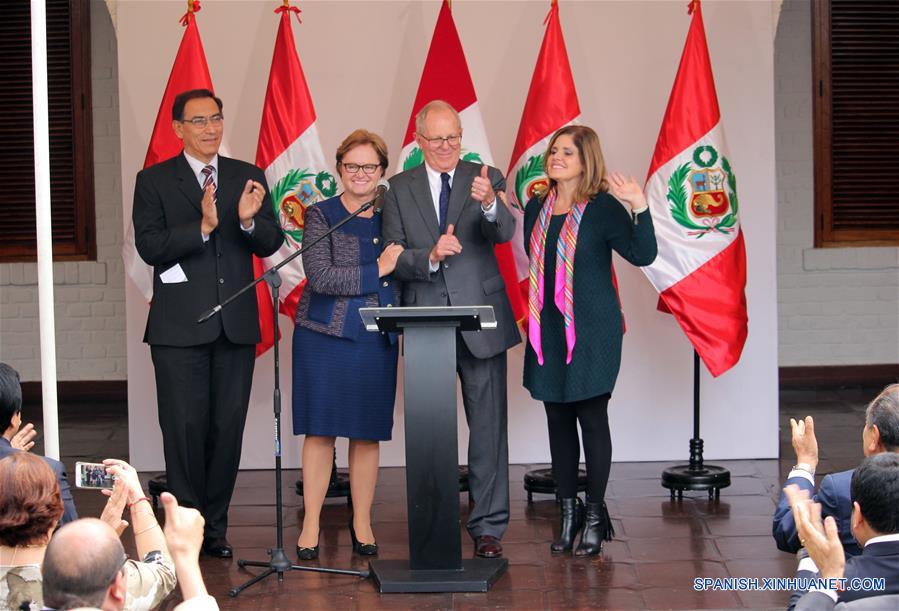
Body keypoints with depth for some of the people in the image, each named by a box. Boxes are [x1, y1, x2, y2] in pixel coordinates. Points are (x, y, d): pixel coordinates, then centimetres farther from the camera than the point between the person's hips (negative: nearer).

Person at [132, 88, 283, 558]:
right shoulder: (154, 181, 2)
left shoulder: (248, 178, 10)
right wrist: (203, 227, -23)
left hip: (236, 324, 3)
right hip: (180, 326, -3)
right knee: (185, 429, -2)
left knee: (228, 427, 6)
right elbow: (150, 247, -10)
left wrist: (249, 220, -17)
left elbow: (272, 243, 4)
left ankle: (215, 526, 16)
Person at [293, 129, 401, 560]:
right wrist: (377, 270, -12)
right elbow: (320, 277, -12)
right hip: (325, 334, -3)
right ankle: (311, 525, 7)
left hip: (377, 339, 3)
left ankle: (362, 524, 16)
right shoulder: (321, 216, 0)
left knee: (368, 432, 6)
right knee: (320, 428, -1)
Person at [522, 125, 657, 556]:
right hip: (548, 330, 6)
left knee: (592, 417, -1)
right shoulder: (537, 208, 10)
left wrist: (640, 208, -29)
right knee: (558, 419, 10)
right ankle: (568, 513, 20)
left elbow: (642, 254, -18)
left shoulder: (603, 207, -7)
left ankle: (595, 517, 9)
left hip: (592, 328, -6)